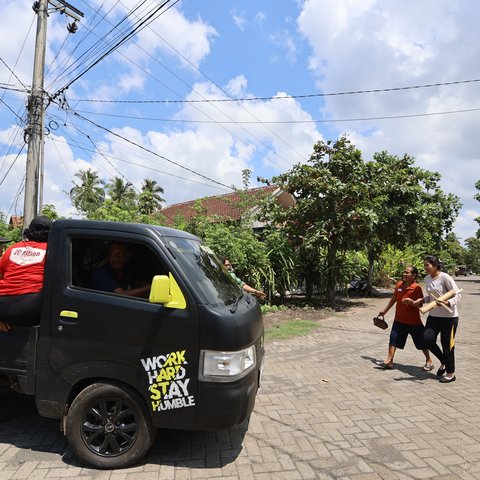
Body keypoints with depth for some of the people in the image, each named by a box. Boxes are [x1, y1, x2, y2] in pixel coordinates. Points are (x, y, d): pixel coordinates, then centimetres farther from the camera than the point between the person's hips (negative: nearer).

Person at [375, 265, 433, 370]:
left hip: (413, 321, -5)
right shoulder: (399, 284, 1)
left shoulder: (416, 287, -16)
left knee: (421, 342, 10)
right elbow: (394, 299, 15)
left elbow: (420, 304, -17)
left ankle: (429, 361, 31)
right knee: (393, 339, 2)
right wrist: (385, 310, 22)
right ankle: (389, 361, 8)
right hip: (399, 319, 5)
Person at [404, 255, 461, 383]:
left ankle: (450, 374, 22)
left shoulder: (445, 277, -15)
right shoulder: (427, 279, 6)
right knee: (428, 339, -5)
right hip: (433, 315, 6)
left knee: (447, 344, 2)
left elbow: (457, 295, -14)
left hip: (449, 316, -6)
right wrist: (421, 300, 3)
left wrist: (447, 303, -31)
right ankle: (444, 362, 22)